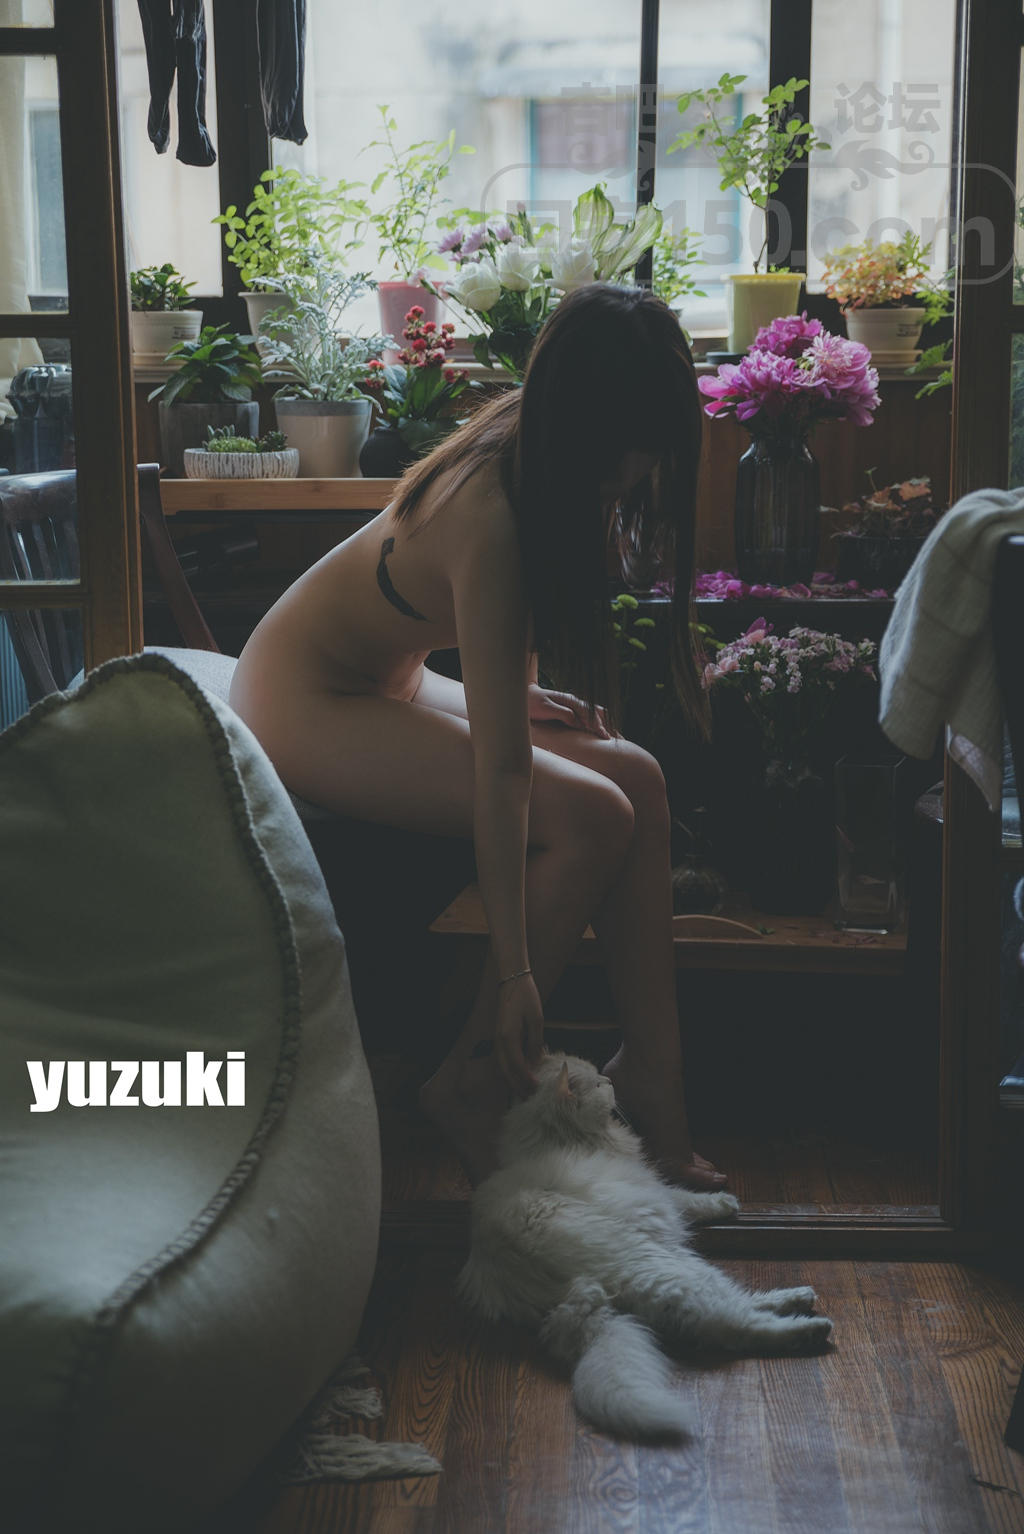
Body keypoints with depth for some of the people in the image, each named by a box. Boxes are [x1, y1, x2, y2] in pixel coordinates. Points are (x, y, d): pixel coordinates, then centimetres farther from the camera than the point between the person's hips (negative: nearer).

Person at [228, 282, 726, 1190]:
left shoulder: (529, 455, -8)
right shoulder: (491, 517, -33)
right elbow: (499, 771, -33)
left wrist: (515, 691, 2)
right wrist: (515, 971, -30)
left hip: (386, 678, 9)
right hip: (305, 703, -9)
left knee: (637, 779, -8)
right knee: (592, 817, -21)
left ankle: (652, 1076, -4)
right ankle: (473, 1088, -6)